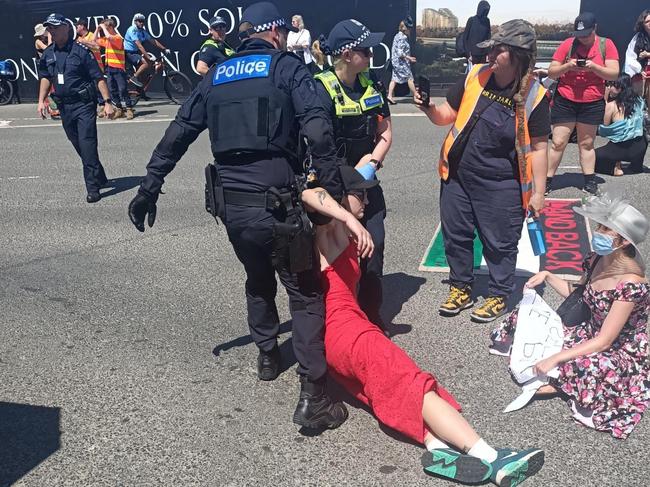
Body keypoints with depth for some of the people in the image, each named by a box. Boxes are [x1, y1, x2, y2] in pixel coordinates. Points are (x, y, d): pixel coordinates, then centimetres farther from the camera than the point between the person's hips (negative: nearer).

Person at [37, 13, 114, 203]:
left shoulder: (81, 50, -10)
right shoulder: (48, 54, 7)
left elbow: (98, 78, -10)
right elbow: (45, 77, 21)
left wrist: (107, 102, -15)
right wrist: (41, 100, 12)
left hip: (84, 104, -6)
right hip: (64, 107, 6)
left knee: (87, 146, -11)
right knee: (79, 146, 13)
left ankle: (93, 188, -8)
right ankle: (100, 178, 29)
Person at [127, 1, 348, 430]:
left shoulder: (217, 76, 15)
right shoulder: (287, 67, 0)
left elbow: (178, 134, 13)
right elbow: (318, 131, -15)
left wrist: (150, 187, 16)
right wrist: (333, 191, -12)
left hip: (231, 206, 6)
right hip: (276, 205, -5)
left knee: (258, 280, 29)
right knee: (305, 294, 4)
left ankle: (268, 357, 43)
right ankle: (313, 398, -1)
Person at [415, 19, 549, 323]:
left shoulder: (533, 95, -12)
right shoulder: (475, 76, -2)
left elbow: (537, 147, -7)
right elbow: (447, 115, 7)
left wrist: (538, 193, -7)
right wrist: (428, 108, -13)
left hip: (501, 186, -4)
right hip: (458, 176, 4)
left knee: (500, 243, 9)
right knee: (456, 235, 15)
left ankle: (498, 297, 30)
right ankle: (460, 289, 35)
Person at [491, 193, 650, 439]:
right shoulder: (598, 260, -7)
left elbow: (604, 341, -28)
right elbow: (581, 297, 12)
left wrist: (555, 358, -30)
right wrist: (547, 276, 1)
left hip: (622, 353, -8)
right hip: (592, 334, 8)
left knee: (590, 367, -41)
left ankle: (556, 384, -13)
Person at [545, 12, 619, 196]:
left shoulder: (606, 45, -1)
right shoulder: (568, 44, -2)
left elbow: (614, 74, -7)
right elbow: (551, 72, -1)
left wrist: (593, 66, -21)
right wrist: (567, 66, -20)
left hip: (593, 103, 1)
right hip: (564, 101, -1)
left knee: (586, 144, 10)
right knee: (558, 143, 0)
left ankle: (590, 182, 16)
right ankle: (547, 181, 5)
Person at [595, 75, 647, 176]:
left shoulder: (611, 105, -12)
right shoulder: (639, 101, 3)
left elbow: (603, 129, -4)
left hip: (620, 148, -5)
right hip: (640, 148, 5)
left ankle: (615, 167, -5)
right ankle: (636, 165, 20)